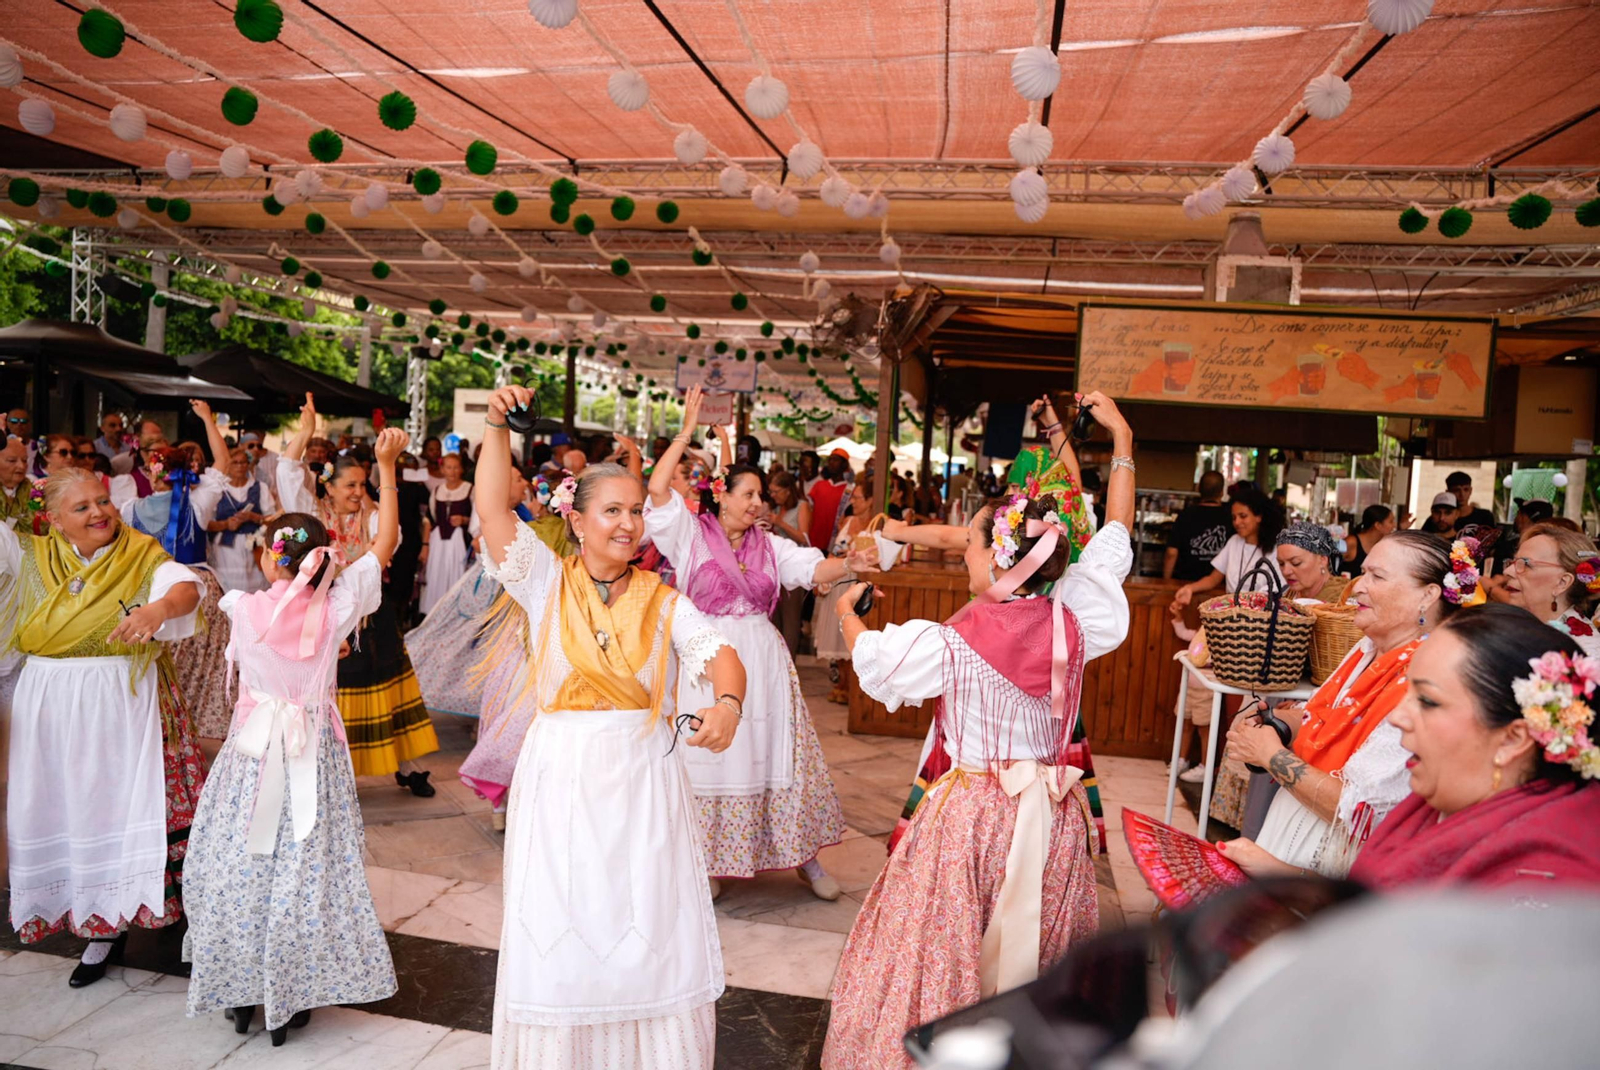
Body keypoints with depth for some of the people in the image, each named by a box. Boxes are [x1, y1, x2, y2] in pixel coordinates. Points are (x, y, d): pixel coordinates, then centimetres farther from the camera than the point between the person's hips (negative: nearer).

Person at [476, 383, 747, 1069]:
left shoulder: (662, 601, 2)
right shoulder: (547, 584, 1)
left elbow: (718, 651, -12)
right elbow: (493, 510, -9)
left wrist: (728, 704, -33)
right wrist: (497, 425, -17)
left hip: (644, 780, 1)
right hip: (562, 779, -1)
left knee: (651, 932, 8)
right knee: (564, 929, 8)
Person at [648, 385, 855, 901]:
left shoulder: (768, 545, 11)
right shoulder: (692, 535, -1)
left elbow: (815, 569, 0)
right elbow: (658, 489, -14)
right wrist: (686, 432, -14)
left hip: (764, 659, 4)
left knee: (776, 753, 8)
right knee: (712, 754, 5)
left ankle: (803, 856, 20)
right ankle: (708, 859, 22)